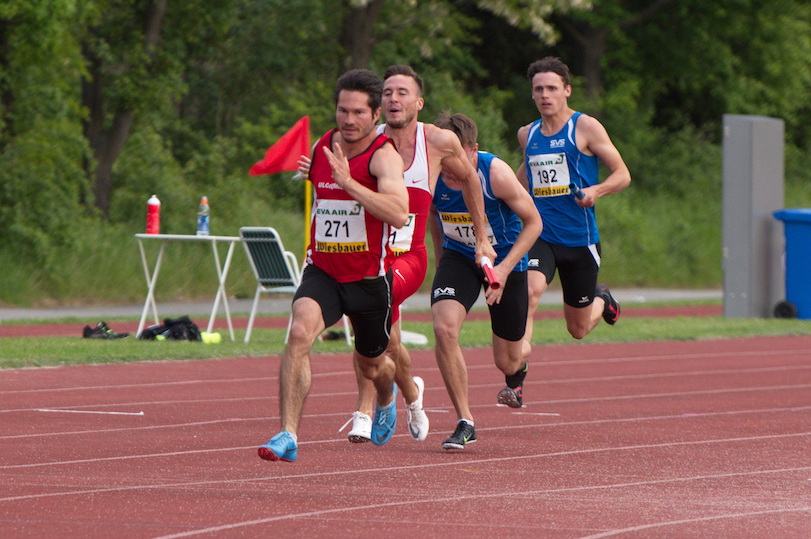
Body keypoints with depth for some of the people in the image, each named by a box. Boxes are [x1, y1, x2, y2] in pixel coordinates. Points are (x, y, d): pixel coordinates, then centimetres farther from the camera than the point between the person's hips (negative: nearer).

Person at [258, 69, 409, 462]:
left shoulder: (383, 155, -15)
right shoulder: (321, 148, 3)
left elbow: (399, 214, -33)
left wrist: (347, 181, -37)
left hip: (369, 277, -3)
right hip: (322, 271, 3)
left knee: (371, 364, 18)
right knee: (299, 332, -27)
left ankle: (387, 399, 57)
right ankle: (288, 436, -29)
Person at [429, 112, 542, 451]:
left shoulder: (496, 174, -26)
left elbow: (533, 223, -14)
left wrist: (504, 268, -22)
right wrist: (442, 263, 12)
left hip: (505, 259, -2)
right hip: (458, 257, 2)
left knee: (507, 360, 8)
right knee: (444, 328, -27)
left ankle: (518, 369, 51)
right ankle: (464, 422, -15)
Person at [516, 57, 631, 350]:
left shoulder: (585, 127, -5)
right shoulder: (527, 134, 9)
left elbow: (622, 175, -5)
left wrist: (596, 191, -23)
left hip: (580, 238, -2)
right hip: (540, 235, 2)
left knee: (578, 329, 11)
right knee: (529, 292, -30)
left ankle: (601, 300, 46)